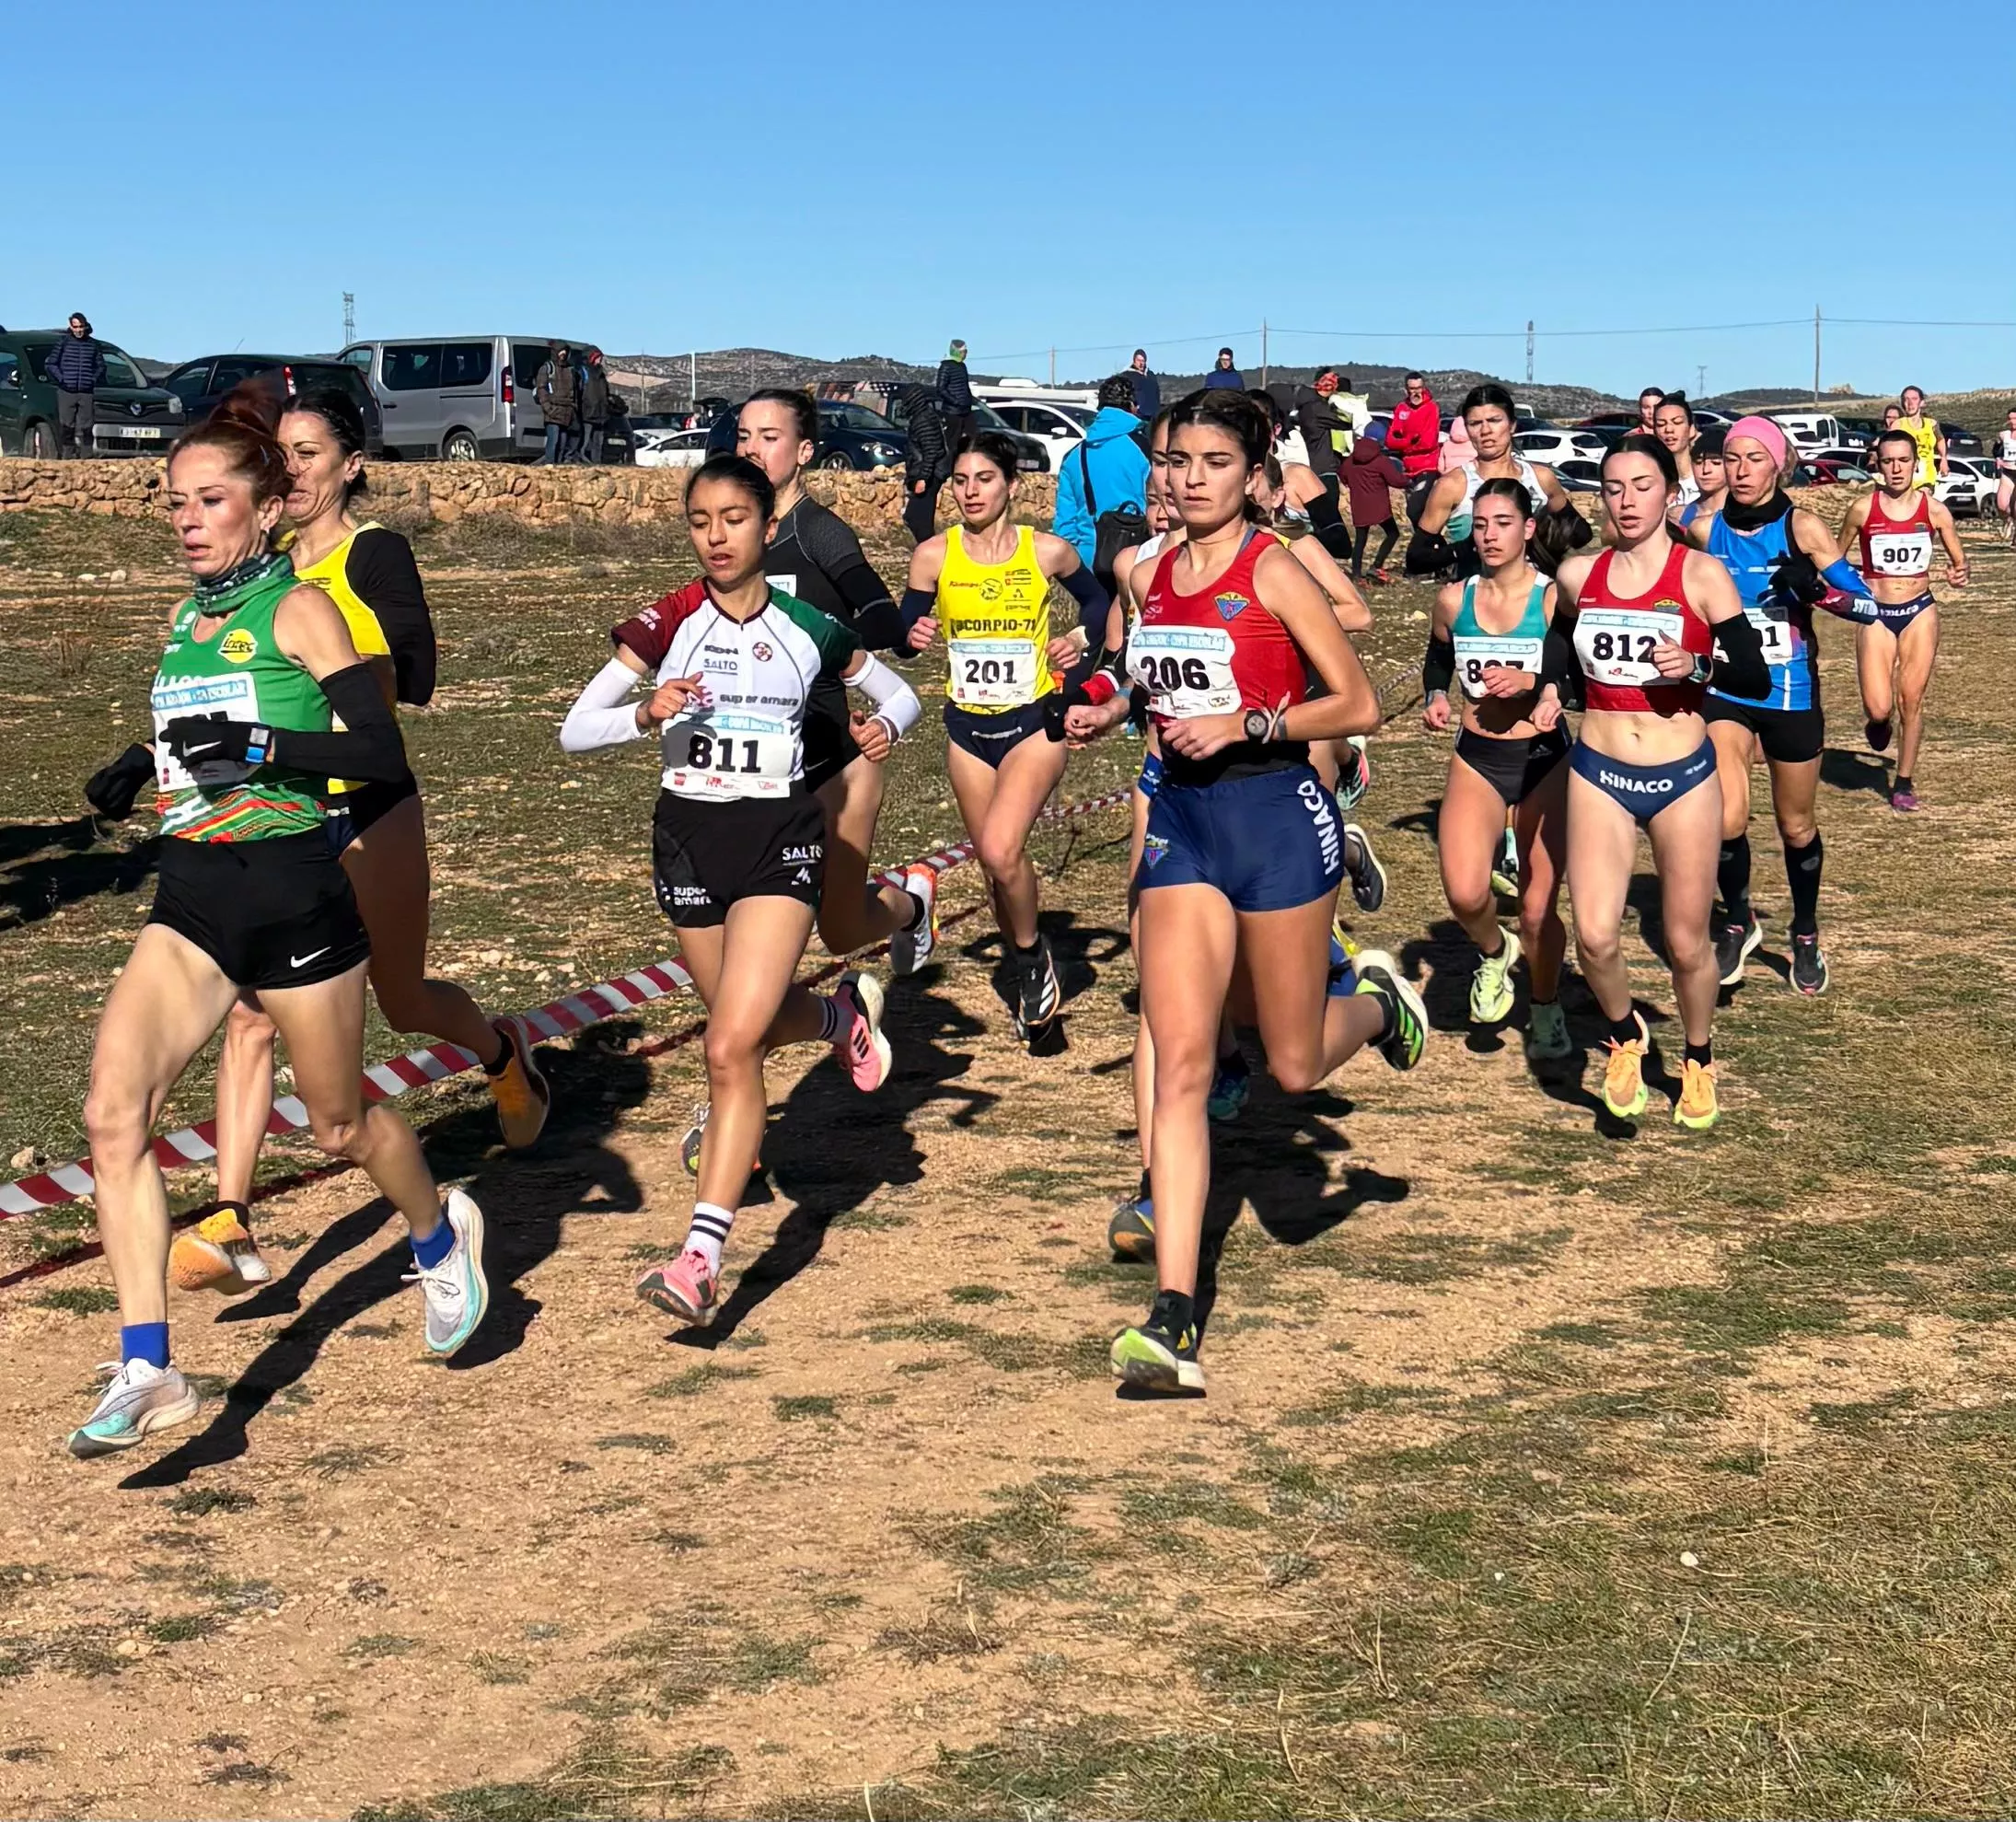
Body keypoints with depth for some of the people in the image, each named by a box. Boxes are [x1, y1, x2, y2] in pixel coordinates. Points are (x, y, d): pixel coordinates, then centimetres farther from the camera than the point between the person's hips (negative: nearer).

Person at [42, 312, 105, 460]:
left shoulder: (93, 344, 9)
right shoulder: (63, 343, 3)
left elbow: (101, 366, 19)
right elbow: (49, 364, 8)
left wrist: (94, 380, 5)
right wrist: (61, 379, -2)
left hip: (87, 393, 1)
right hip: (66, 392, -1)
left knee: (85, 429, -2)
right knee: (66, 427, -5)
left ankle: (86, 458, 0)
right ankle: (67, 457, -3)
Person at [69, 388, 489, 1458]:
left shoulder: (297, 608, -8)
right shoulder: (186, 618, 11)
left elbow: (382, 753, -17)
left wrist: (258, 747, -25)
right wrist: (153, 770, 17)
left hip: (292, 890, -5)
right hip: (190, 897, 5)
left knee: (339, 1125, 12)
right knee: (113, 1111, -15)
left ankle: (441, 1239, 45)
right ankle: (146, 1373, -13)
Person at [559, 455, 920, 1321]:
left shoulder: (808, 629, -2)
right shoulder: (666, 624, -4)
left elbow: (899, 694, 13)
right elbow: (574, 730, -9)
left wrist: (886, 724, -10)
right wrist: (646, 714, -29)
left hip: (779, 840, -3)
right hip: (688, 836, 3)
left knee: (731, 1048, -16)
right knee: (753, 1022, 20)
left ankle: (701, 1257, -15)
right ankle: (842, 1013, 56)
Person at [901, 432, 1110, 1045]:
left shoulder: (1048, 551, -7)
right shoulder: (934, 555, -6)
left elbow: (1095, 599, 12)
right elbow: (907, 630, 3)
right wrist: (915, 635, -19)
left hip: (1035, 720, -3)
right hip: (968, 725, 3)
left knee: (1001, 850, -23)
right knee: (995, 863, 12)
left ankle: (1032, 954, 4)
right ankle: (1030, 979, 34)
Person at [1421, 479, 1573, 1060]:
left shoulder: (1554, 598, -10)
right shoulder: (1454, 599, 1)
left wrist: (1532, 681, -24)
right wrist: (1436, 697, 0)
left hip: (1544, 758, -2)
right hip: (1476, 758, 2)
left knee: (1538, 910, 2)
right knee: (1464, 894, -19)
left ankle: (1546, 1012, 27)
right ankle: (1494, 951, 16)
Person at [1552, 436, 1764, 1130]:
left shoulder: (1701, 575, -7)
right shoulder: (1577, 575, 3)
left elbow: (1756, 675, -8)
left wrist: (1698, 664, -24)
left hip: (1684, 776, -2)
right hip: (1599, 771, 2)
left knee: (1686, 942, 7)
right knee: (1594, 938, -11)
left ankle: (1698, 1061, 33)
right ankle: (1625, 1036, 19)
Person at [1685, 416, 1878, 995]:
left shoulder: (1802, 529, -11)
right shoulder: (1703, 530, -4)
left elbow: (1868, 605, -13)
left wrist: (1815, 588, -28)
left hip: (1791, 694, -1)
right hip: (1724, 690, 1)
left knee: (1796, 826, 13)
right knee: (1726, 820, -17)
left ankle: (1806, 936, 36)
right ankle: (1738, 922, 10)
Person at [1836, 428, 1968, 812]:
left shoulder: (1934, 510, -3)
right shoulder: (1862, 509, -7)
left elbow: (1959, 560, 7)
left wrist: (1959, 575, -15)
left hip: (1920, 611, 1)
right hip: (1875, 614, -1)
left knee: (1911, 701, 3)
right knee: (1879, 709, -10)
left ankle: (1904, 783, 18)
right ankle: (1878, 722, 28)